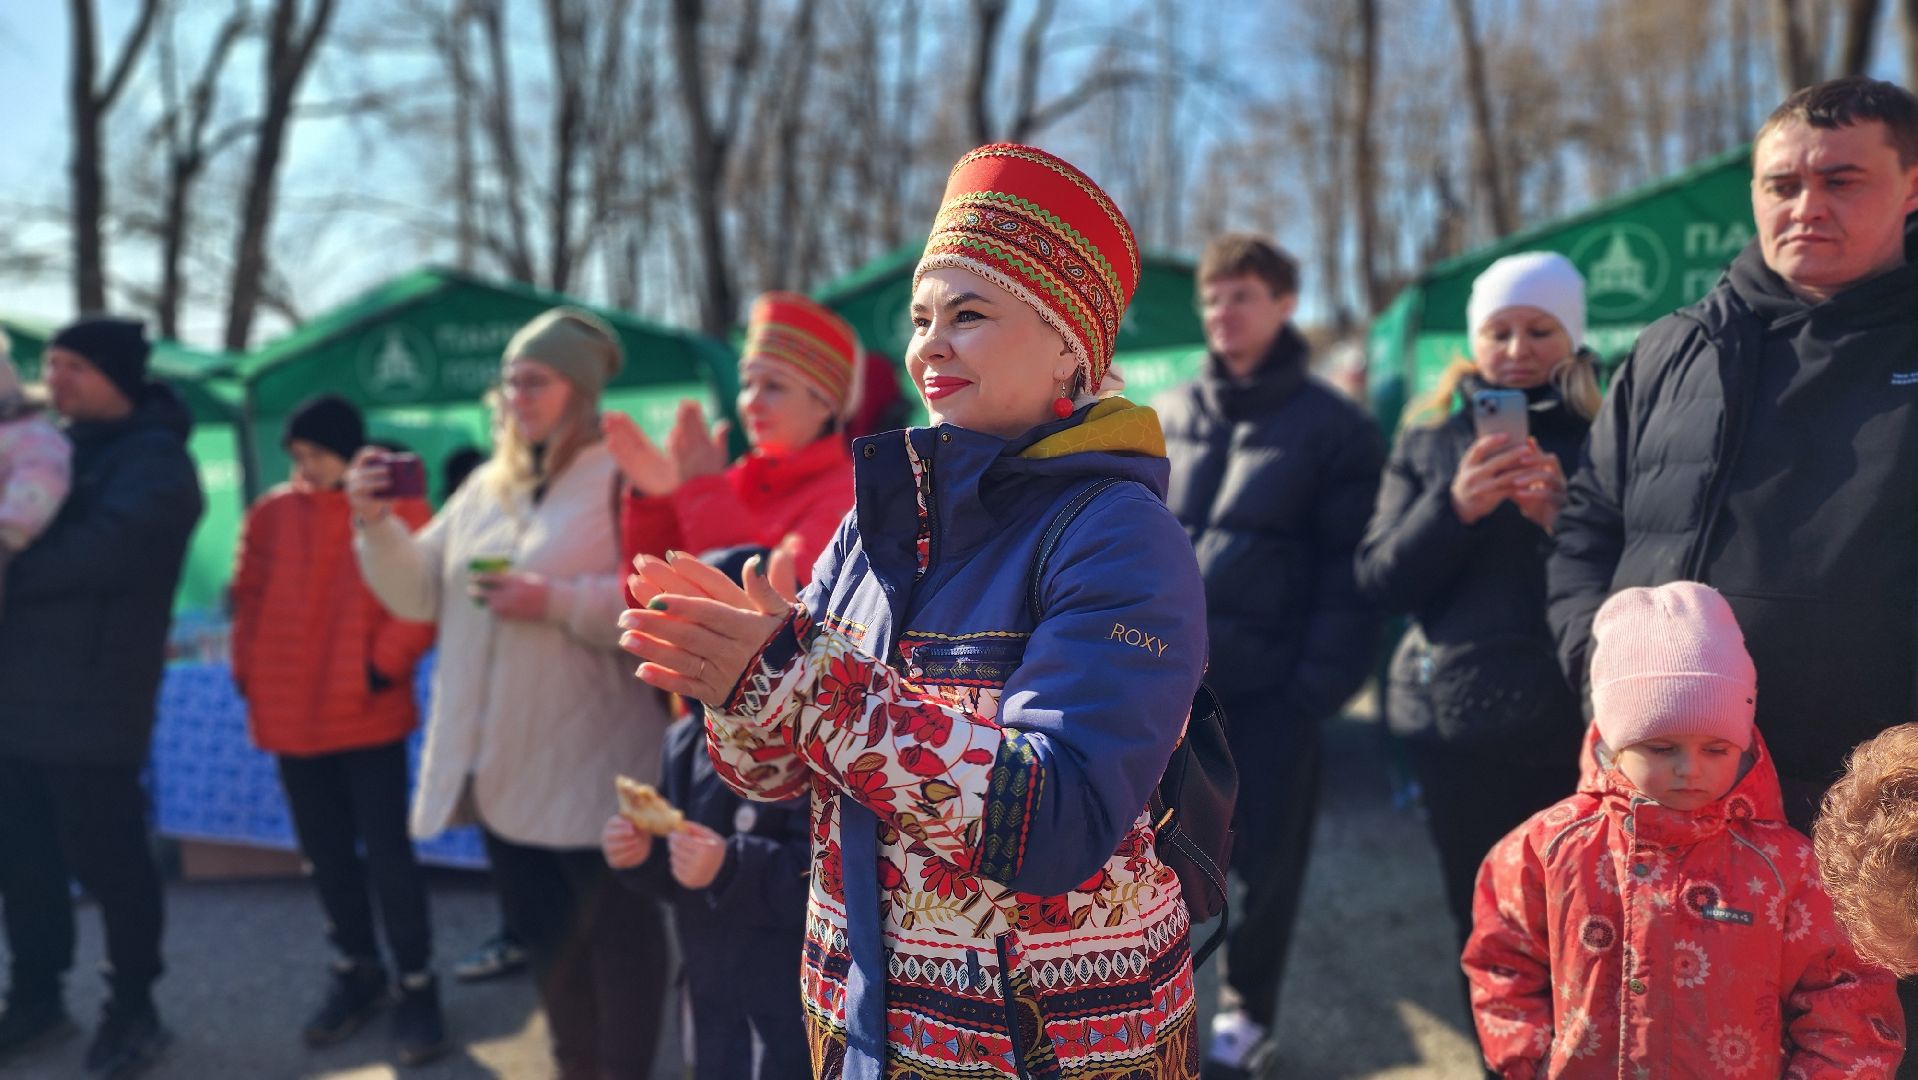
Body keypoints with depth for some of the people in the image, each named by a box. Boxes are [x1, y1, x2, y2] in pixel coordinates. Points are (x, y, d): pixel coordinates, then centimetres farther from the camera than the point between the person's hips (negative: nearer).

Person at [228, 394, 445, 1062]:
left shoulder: (397, 509, -6)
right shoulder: (270, 514, 8)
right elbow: (249, 598, 14)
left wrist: (385, 665, -14)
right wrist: (249, 672, 6)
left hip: (369, 713, -5)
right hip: (291, 714, 5)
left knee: (386, 850, -1)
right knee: (325, 851, 15)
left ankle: (416, 986, 12)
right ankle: (357, 970, 32)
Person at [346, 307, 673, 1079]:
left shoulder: (623, 479, -8)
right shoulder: (485, 488, 12)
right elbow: (419, 593, 12)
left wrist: (557, 601, -24)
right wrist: (376, 524, -3)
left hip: (592, 763, -7)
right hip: (503, 763, 7)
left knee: (617, 923, 6)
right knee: (545, 929, 17)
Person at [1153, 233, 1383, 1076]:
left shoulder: (1331, 425, -1)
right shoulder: (1167, 417, 11)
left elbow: (1346, 569, -5)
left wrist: (1319, 686, -12)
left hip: (1270, 682, -3)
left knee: (1264, 859, 8)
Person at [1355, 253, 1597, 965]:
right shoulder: (1429, 440, 10)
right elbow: (1381, 581, 1)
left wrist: (1563, 518, -20)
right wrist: (1453, 506, -15)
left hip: (1573, 726, -2)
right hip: (1456, 725, 2)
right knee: (1481, 928, 12)